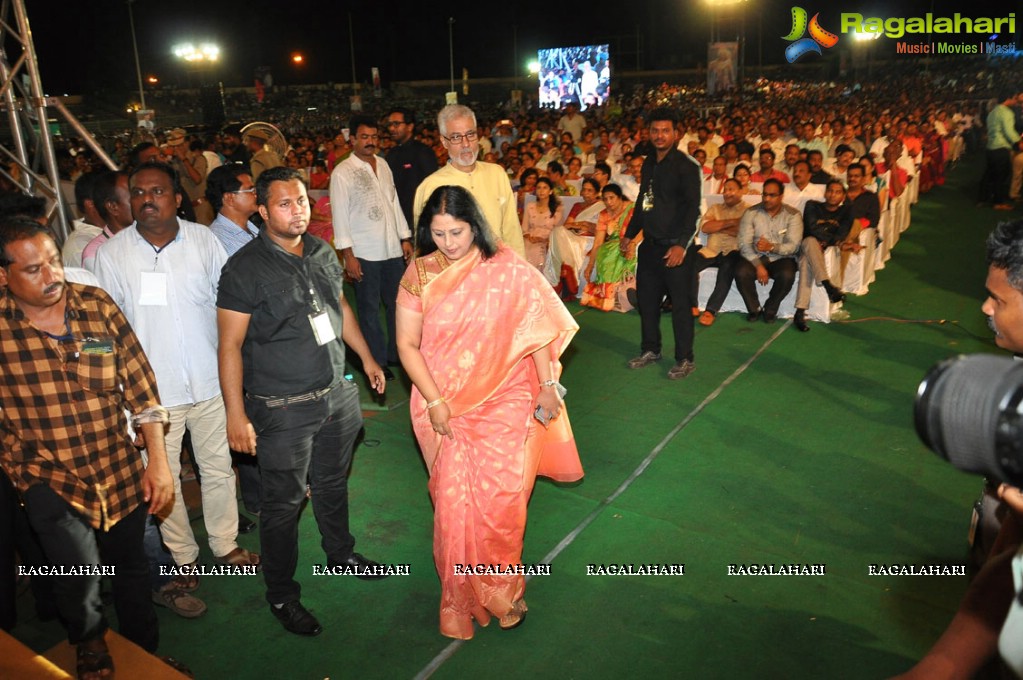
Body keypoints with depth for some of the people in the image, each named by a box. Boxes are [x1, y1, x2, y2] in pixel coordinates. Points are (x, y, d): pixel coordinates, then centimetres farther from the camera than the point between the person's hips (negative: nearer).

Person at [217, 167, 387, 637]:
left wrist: (367, 358, 20)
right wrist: (235, 414, -18)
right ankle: (281, 595, 27)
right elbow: (230, 344, -16)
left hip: (337, 394, 6)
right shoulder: (244, 268, -15)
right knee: (284, 503, 8)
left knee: (333, 483, 23)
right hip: (283, 408, -6)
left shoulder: (323, 253, 4)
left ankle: (341, 554, 47)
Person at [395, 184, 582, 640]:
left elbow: (537, 329, 1)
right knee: (454, 502, 6)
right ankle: (461, 598, 30)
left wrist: (548, 387, 0)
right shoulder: (420, 275, -3)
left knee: (502, 500, 1)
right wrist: (434, 402, -9)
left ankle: (503, 593, 27)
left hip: (505, 403, -1)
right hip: (445, 406, 1)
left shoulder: (508, 270, -6)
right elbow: (407, 344, -3)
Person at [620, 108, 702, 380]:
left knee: (680, 303, -1)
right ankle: (650, 350, 28)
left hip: (673, 246, -7)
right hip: (650, 244, 7)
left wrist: (681, 244, -25)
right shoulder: (648, 164, 13)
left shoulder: (685, 166, -9)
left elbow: (693, 207, -16)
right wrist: (630, 234, 22)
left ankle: (685, 359, 9)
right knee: (647, 298, 13)